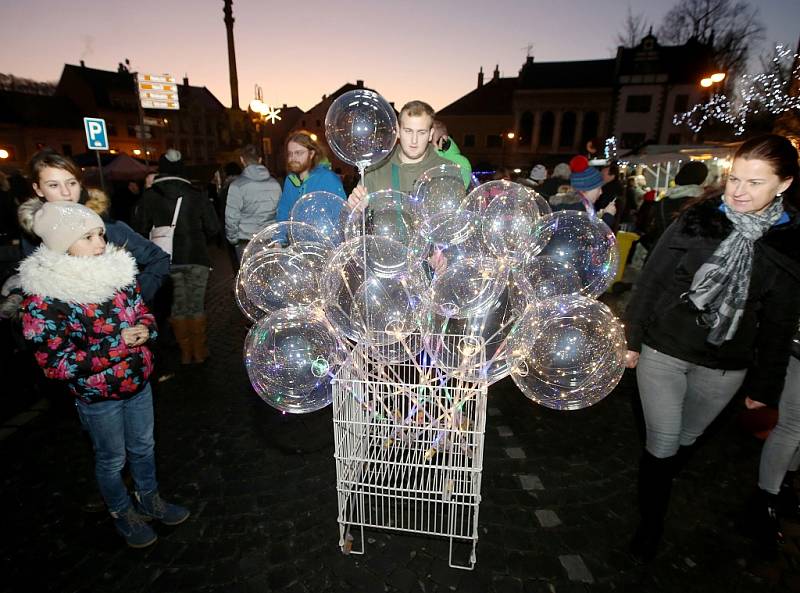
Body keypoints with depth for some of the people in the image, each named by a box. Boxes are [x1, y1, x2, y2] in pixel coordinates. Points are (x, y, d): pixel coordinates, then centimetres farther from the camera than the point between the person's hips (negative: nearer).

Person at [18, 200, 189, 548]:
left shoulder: (116, 269, -8)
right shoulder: (44, 298, -22)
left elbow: (142, 311, 5)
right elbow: (56, 364, -19)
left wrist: (144, 329, -18)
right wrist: (118, 343, -26)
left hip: (139, 382, 5)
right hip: (98, 397, -4)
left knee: (143, 447, 23)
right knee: (112, 459, 18)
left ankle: (150, 499, 48)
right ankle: (123, 514, 45)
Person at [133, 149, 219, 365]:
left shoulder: (149, 196, -2)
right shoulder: (195, 195, -3)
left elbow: (140, 228, -3)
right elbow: (213, 227, -3)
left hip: (167, 260, 1)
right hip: (195, 257, 0)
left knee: (177, 306, 9)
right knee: (196, 305, 7)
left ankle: (185, 351, 15)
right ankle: (199, 351, 13)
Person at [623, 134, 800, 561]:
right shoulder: (697, 220, -7)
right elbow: (651, 281, -3)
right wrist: (631, 338, -3)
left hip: (723, 368, 2)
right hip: (663, 352, -2)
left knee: (686, 439, 21)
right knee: (662, 443, 4)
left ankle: (658, 487, 49)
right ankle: (650, 523, 25)